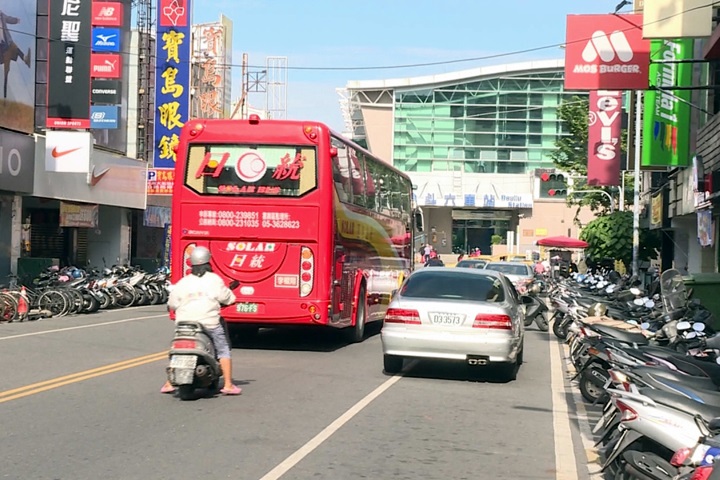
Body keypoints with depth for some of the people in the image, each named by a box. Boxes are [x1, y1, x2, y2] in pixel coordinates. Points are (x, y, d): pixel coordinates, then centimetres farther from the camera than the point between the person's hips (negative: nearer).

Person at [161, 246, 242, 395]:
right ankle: (228, 385, 1)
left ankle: (169, 384, 15)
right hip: (210, 324, -3)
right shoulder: (214, 279, -3)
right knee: (223, 351, 8)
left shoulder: (182, 282, 5)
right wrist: (231, 297, 24)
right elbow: (227, 298, 1)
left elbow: (172, 304, 7)